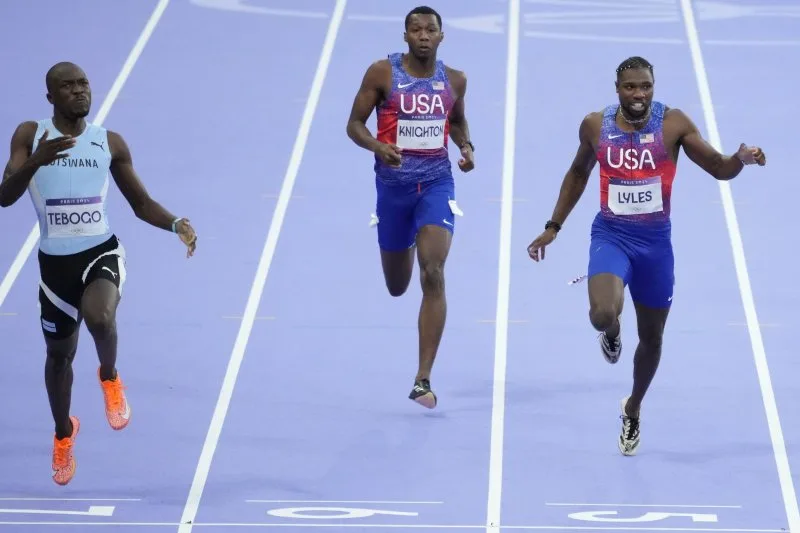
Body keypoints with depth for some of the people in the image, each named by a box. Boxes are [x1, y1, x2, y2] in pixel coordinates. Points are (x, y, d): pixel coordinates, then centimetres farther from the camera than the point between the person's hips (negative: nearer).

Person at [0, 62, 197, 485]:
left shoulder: (110, 143, 1)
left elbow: (141, 203, 9)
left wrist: (176, 225, -11)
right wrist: (36, 161, -35)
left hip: (101, 252, -1)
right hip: (54, 261, 1)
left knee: (99, 317, -33)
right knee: (59, 354, 15)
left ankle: (109, 378, 1)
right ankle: (63, 433, 44)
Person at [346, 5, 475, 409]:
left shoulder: (454, 80, 2)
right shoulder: (382, 73, -7)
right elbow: (354, 124, -3)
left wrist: (466, 147, 0)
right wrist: (378, 147, -22)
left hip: (436, 182, 0)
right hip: (393, 183, 0)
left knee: (433, 276, -18)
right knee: (396, 286, 14)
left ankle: (423, 380, -16)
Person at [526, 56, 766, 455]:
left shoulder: (673, 123, -8)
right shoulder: (595, 125, -2)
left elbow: (719, 169, -6)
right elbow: (578, 173, 16)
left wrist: (741, 159, -29)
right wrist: (553, 227, 16)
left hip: (655, 241, 1)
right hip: (611, 236, -1)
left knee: (651, 338, 12)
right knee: (603, 314, -29)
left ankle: (633, 410, 39)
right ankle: (611, 333, 11)